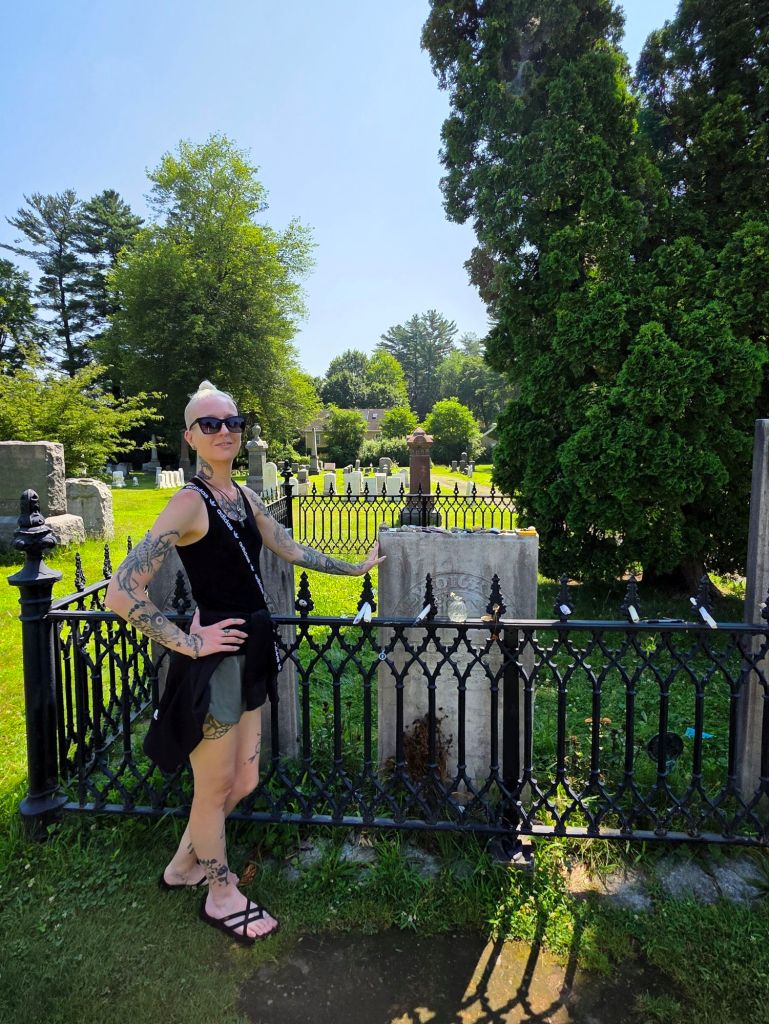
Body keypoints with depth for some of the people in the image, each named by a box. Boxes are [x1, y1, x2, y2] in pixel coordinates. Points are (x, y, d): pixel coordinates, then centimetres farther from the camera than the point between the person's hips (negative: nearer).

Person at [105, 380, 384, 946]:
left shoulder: (245, 496, 7)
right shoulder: (190, 502, -18)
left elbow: (291, 549, 21)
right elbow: (122, 591, -23)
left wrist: (356, 567, 25)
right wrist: (188, 642, -17)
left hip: (250, 656, 8)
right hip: (214, 662, -8)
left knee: (243, 781, 19)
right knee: (216, 785, 12)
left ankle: (184, 865, 44)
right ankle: (221, 895, 35)